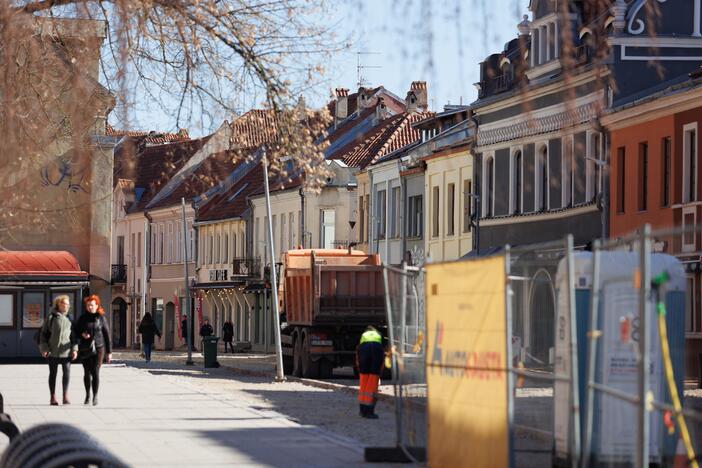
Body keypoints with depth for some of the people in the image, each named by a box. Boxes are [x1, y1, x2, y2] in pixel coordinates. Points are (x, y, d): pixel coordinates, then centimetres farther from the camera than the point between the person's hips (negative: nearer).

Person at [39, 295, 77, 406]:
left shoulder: (69, 319, 9)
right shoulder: (51, 317, 0)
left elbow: (73, 335, 12)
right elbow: (43, 333, 0)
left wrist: (74, 349, 2)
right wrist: (44, 348, -7)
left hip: (66, 350, 2)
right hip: (52, 351, -2)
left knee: (66, 372, -3)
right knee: (53, 373, 5)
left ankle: (65, 396, 5)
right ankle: (53, 397, 10)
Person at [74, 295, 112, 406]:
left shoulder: (101, 318, 2)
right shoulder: (83, 318, 4)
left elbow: (106, 334, 4)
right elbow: (75, 331, 12)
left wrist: (109, 352, 3)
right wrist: (82, 334, -13)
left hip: (98, 348, -2)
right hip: (85, 349, 2)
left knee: (95, 372, -10)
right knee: (87, 373, 8)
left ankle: (95, 397, -6)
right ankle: (87, 395, 23)